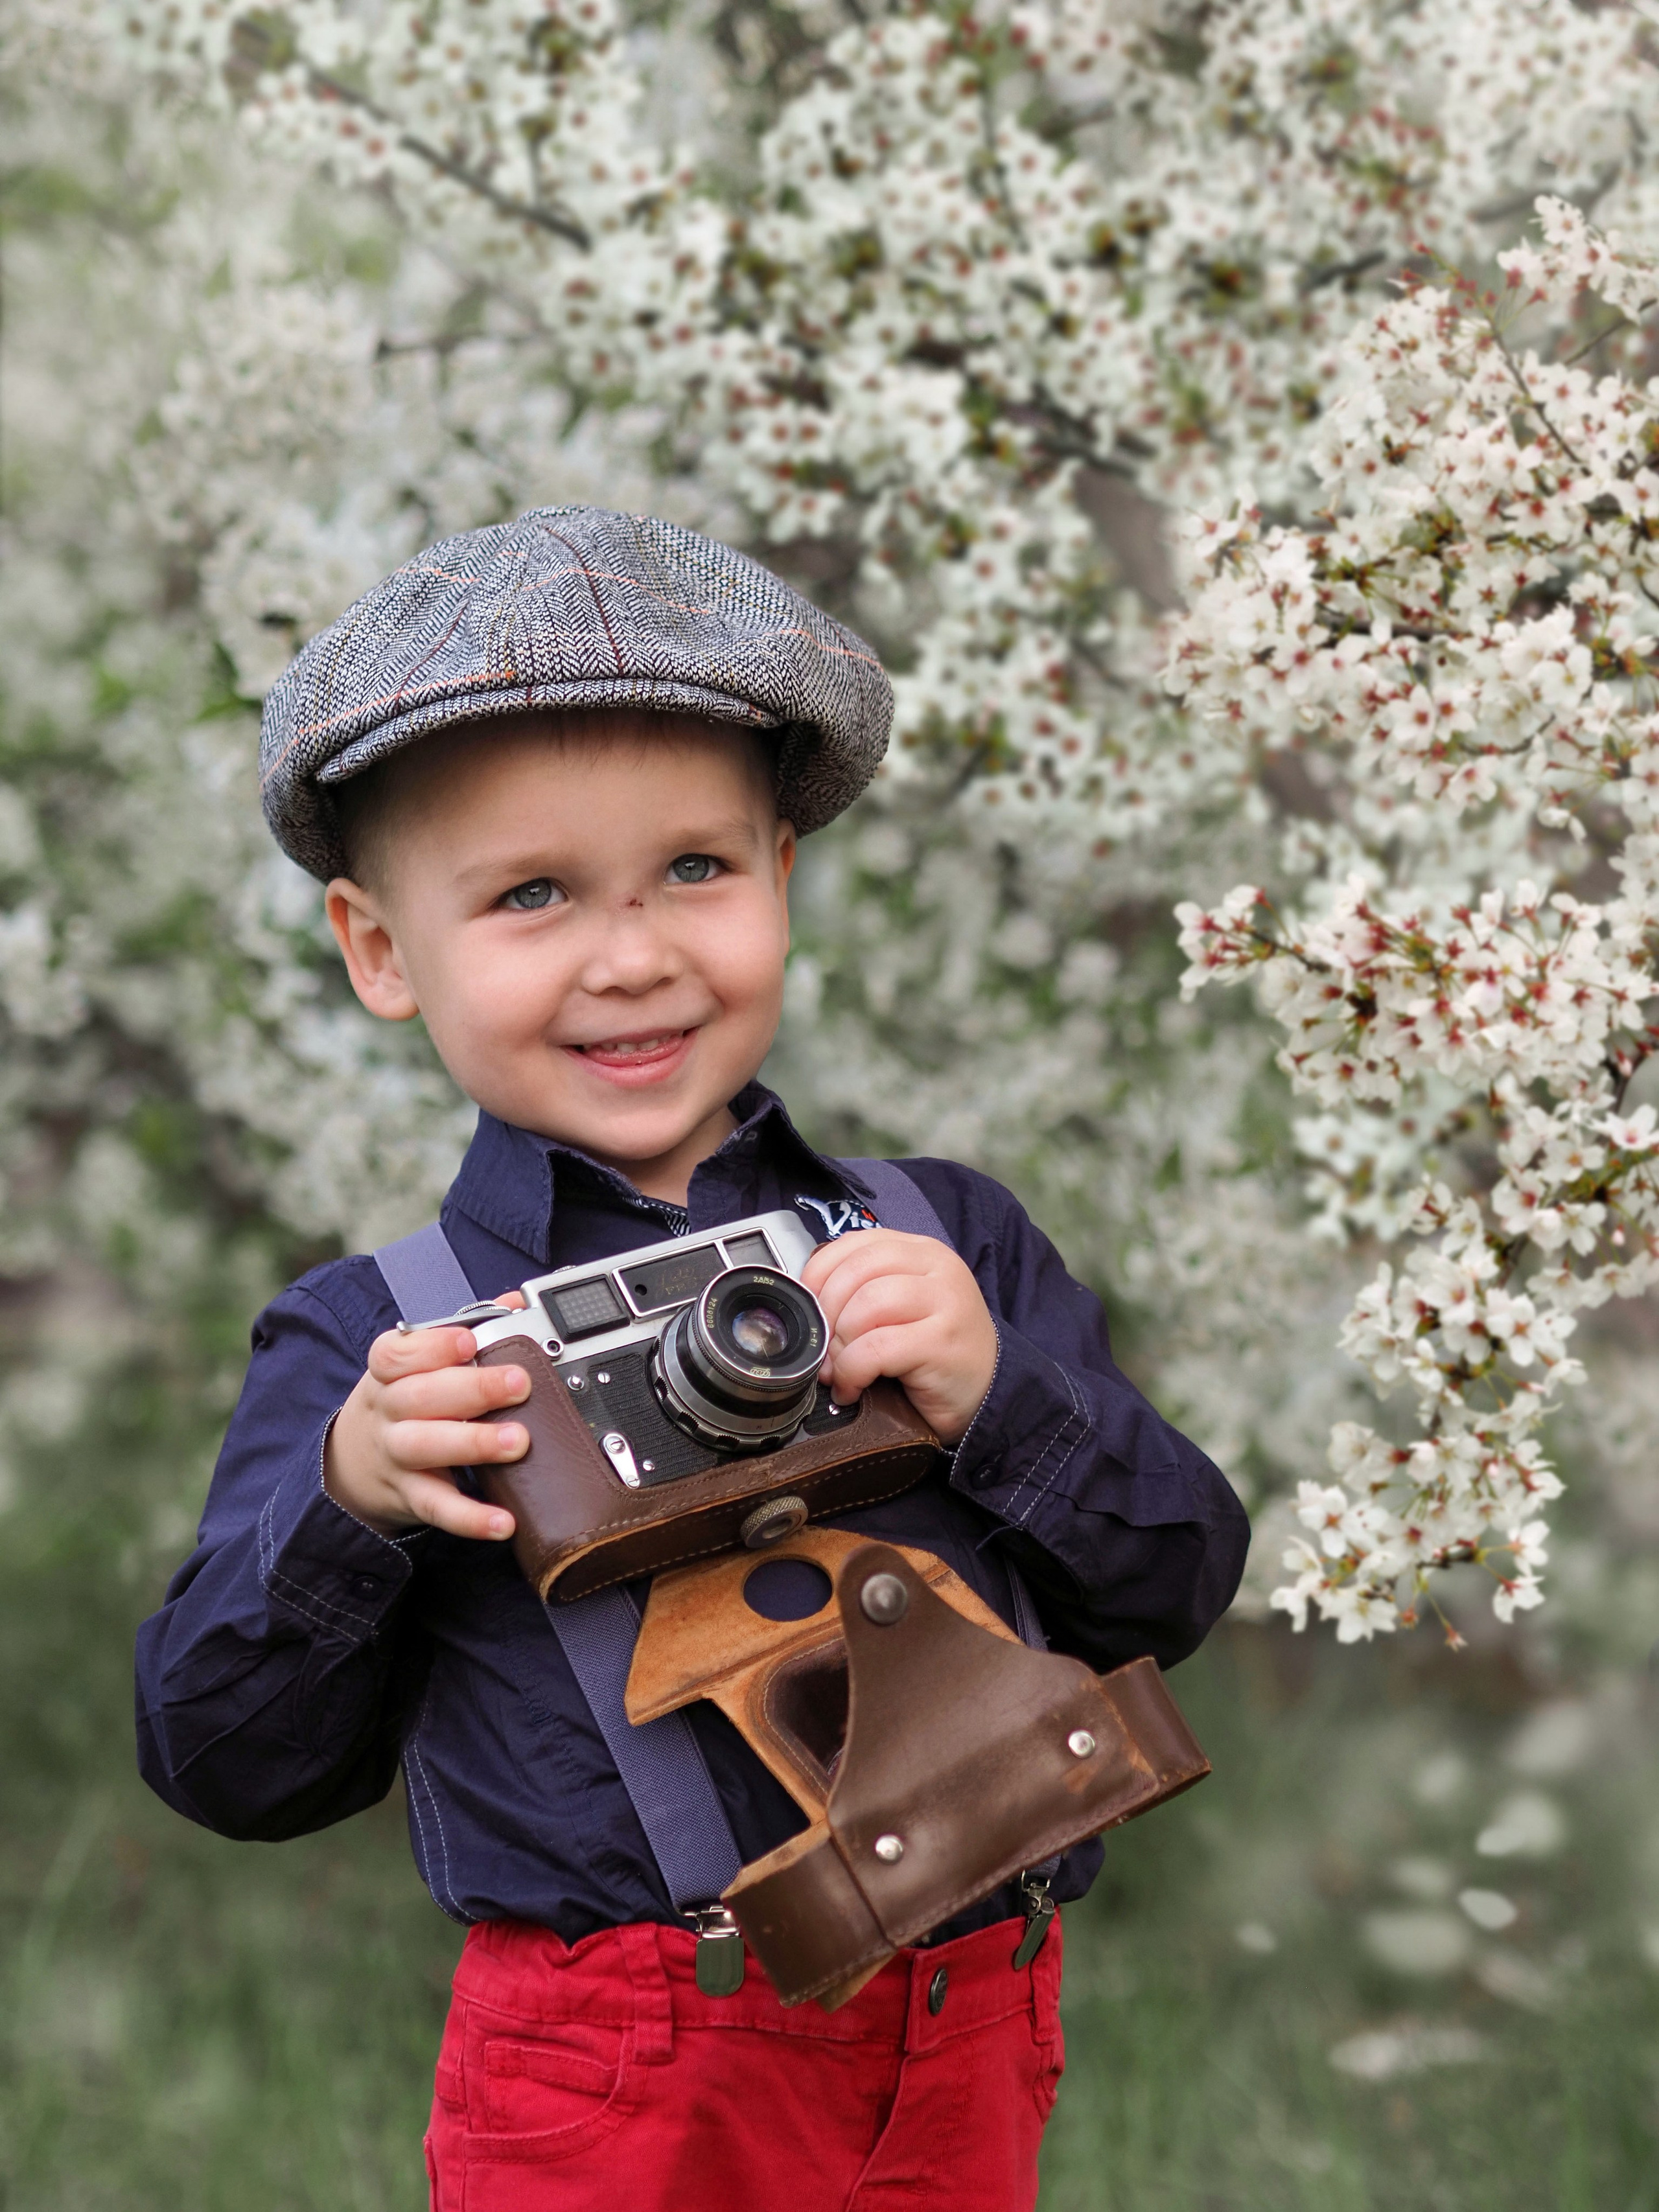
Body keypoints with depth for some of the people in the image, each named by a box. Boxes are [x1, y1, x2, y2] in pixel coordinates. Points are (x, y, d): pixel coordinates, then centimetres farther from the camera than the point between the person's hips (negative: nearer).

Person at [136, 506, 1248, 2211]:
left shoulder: (946, 1242, 4)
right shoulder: (370, 1340, -1)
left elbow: (1176, 1593, 3)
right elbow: (234, 1769, 0)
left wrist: (999, 1396, -13)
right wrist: (342, 1505, -16)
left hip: (964, 2068, 2)